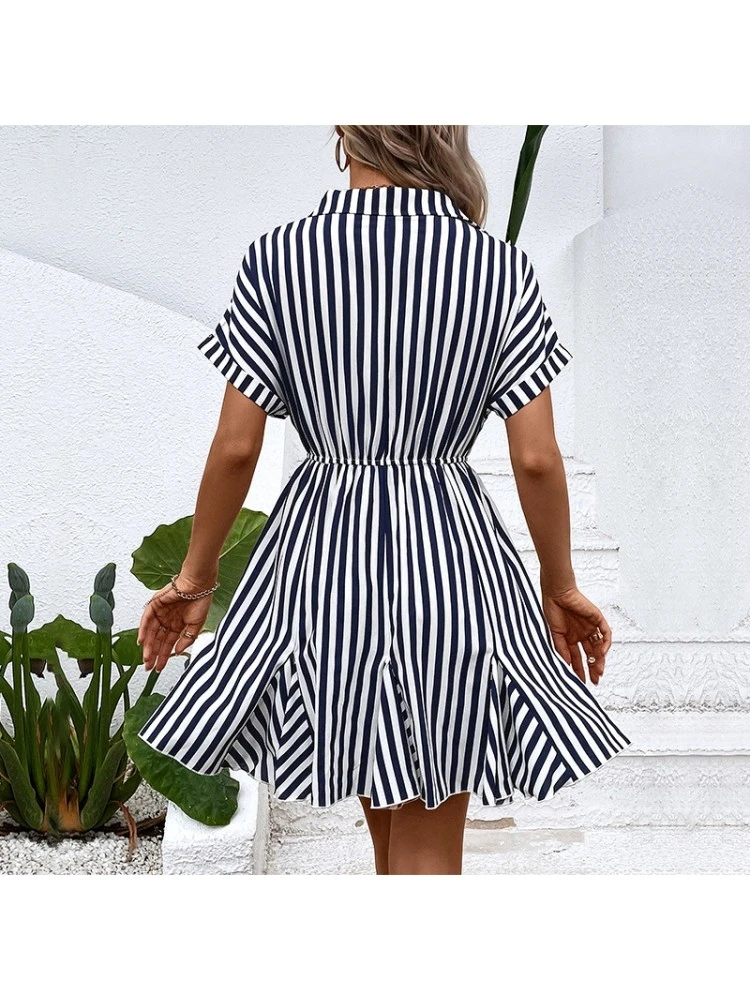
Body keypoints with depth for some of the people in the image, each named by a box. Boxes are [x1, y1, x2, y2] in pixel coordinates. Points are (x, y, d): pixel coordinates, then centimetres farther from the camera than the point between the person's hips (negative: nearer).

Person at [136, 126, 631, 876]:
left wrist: (196, 575, 8)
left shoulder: (276, 260, -5)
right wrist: (559, 584, 9)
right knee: (429, 842, 9)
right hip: (452, 553, -1)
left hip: (322, 556, 1)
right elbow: (536, 458, -6)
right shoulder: (501, 267, -5)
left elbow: (236, 447, -6)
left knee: (384, 803, 23)